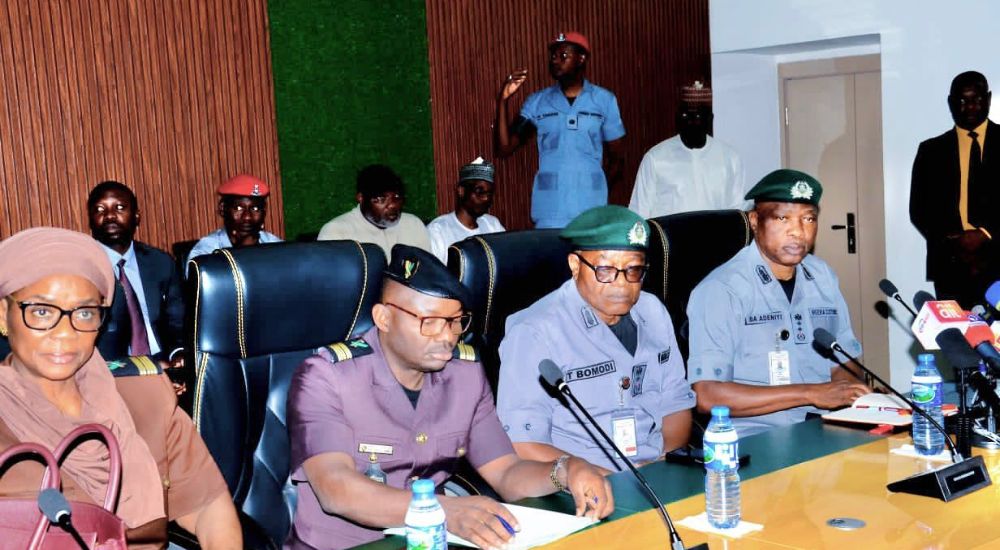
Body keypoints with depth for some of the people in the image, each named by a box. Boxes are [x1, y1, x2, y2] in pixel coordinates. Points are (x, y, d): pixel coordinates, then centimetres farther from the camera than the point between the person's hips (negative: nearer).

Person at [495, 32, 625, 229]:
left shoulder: (604, 100, 4)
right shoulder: (537, 102, 6)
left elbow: (616, 157, 9)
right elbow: (504, 149, 1)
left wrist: (599, 191, -1)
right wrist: (503, 100, -8)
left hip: (590, 210, 0)